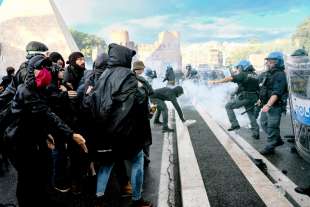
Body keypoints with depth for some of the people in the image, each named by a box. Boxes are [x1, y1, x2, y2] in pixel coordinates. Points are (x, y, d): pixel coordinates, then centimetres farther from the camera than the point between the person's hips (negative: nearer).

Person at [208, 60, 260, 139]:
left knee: (228, 106, 8)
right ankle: (256, 133, 16)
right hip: (253, 98, 7)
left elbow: (229, 78, -16)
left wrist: (215, 81, -16)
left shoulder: (243, 74, -9)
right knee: (251, 114, 17)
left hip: (244, 97, -7)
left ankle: (235, 124, 2)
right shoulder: (255, 75, 14)